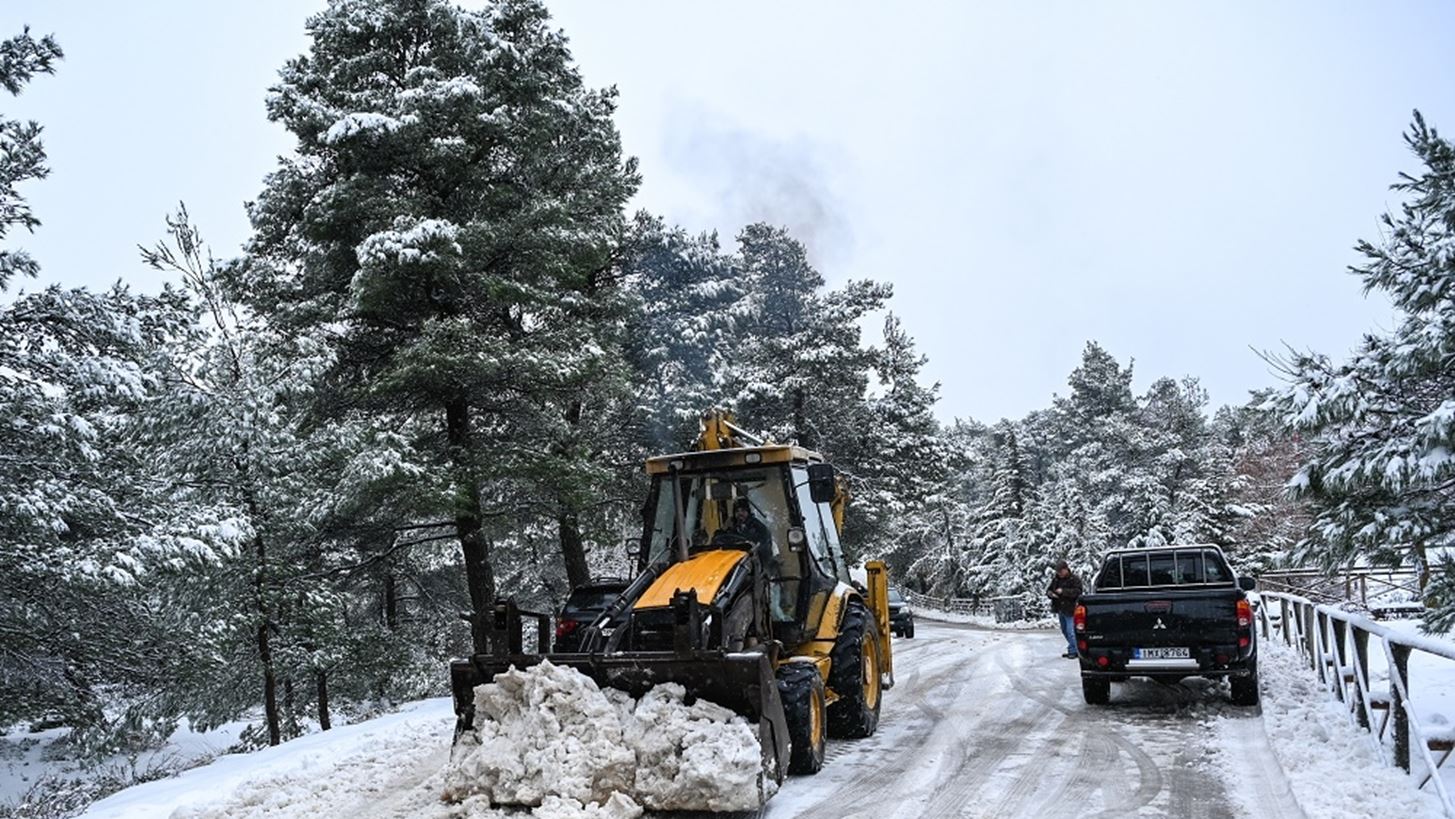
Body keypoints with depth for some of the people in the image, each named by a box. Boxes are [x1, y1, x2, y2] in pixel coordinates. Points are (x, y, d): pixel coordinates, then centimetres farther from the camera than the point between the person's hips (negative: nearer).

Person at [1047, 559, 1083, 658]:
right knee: (1064, 631, 16)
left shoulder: (1075, 579, -9)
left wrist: (1063, 591, -27)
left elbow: (1077, 592, -20)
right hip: (1060, 609, 8)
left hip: (1070, 610, -7)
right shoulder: (1056, 579, 10)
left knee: (1070, 632, -10)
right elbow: (1049, 590, 16)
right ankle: (1073, 649, 28)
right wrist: (1050, 593, -9)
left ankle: (1073, 651, -2)